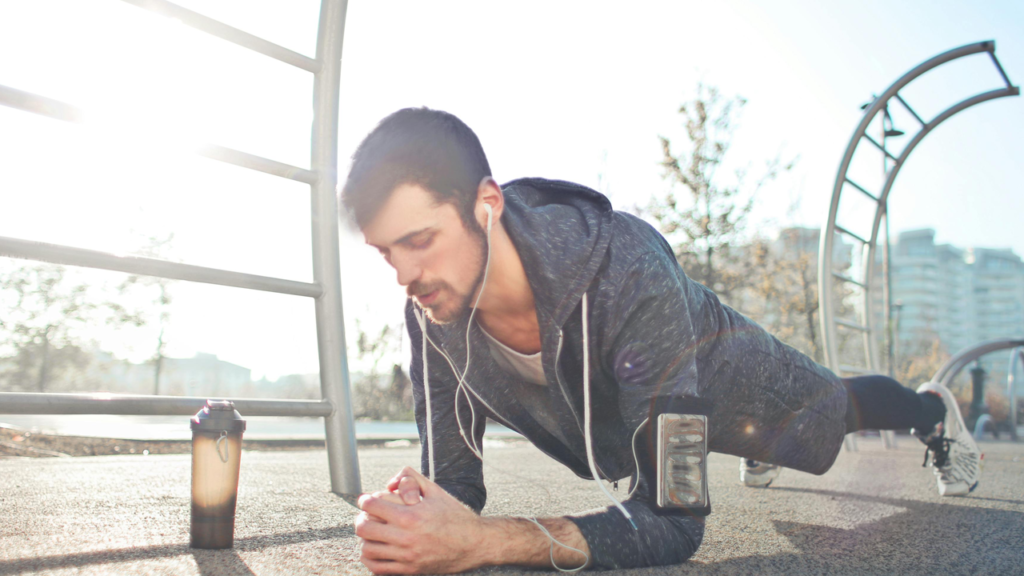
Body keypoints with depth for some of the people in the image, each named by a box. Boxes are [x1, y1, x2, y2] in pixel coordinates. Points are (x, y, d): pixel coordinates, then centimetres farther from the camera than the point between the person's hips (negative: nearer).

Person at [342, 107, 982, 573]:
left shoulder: (628, 274, -50)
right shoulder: (433, 312, -33)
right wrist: (417, 514, -50)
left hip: (728, 369, -5)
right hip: (617, 411, 6)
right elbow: (454, 478, -24)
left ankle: (934, 409, 62)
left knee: (841, 407, 26)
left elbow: (674, 518, -51)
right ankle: (757, 446, 77)